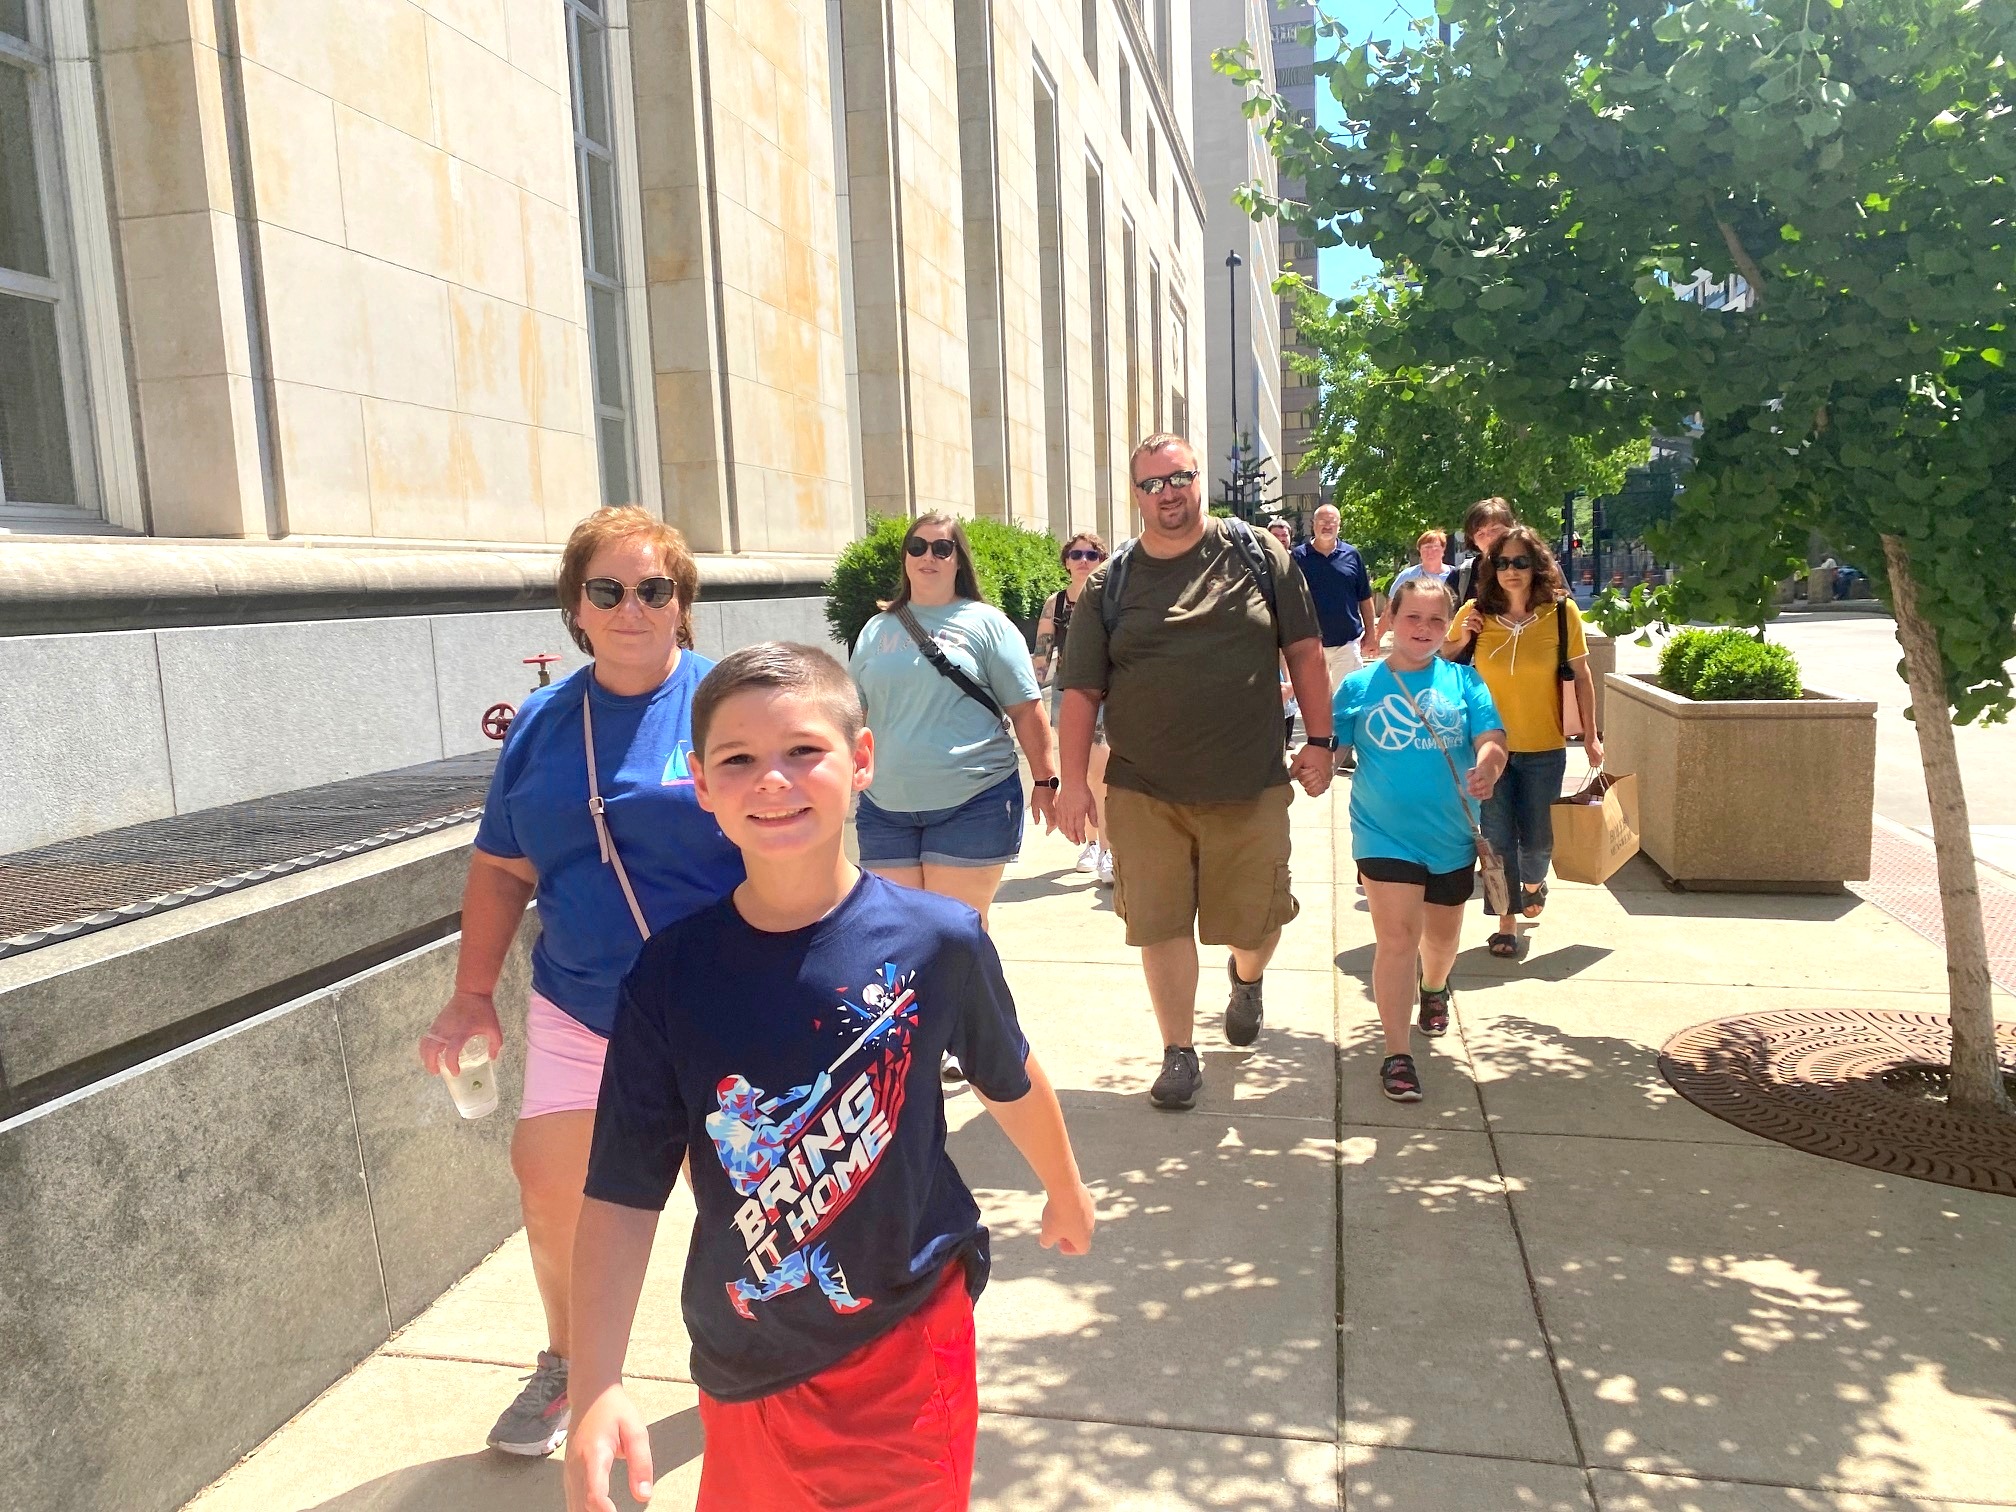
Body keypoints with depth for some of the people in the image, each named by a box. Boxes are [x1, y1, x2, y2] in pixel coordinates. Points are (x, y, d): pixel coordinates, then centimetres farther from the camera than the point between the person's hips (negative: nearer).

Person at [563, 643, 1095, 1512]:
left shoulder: (936, 941, -15)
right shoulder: (670, 976, -13)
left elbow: (1012, 1083, 3)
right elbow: (624, 1191, -10)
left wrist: (1065, 1191, 19)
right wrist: (599, 1390, -17)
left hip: (905, 1346, -2)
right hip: (742, 1365, 2)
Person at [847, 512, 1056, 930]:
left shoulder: (985, 623, 1)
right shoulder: (877, 630, 13)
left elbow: (1025, 709, 0)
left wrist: (1045, 781, -1)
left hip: (973, 804, -3)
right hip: (886, 808, 4)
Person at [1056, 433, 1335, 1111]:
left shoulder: (1258, 554, 3)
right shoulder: (1110, 583, 3)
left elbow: (1304, 651, 6)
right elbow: (1082, 689, 3)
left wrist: (1319, 739, 1)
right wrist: (1073, 779, -3)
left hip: (1251, 787, 0)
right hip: (1144, 792, 1)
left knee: (1256, 918, 8)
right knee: (1161, 923, 5)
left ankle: (1246, 977, 44)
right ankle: (1179, 1053, 23)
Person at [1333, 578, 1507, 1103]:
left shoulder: (1463, 680, -1)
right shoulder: (1359, 685, -2)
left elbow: (1492, 740, -8)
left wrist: (1487, 768, -30)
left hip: (1452, 835, 3)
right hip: (1385, 835, -2)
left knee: (1442, 933, 22)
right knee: (1396, 937, -11)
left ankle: (1434, 989, 55)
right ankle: (1397, 1055, -3)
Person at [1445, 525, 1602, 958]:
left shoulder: (1561, 612, -6)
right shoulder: (1474, 614, -4)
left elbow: (1581, 676, 2)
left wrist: (1590, 735, 4)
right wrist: (1461, 642, -12)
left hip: (1543, 749, 0)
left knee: (1536, 839, 10)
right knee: (1497, 838, 1)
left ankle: (1534, 881, 45)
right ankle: (1507, 923, 16)